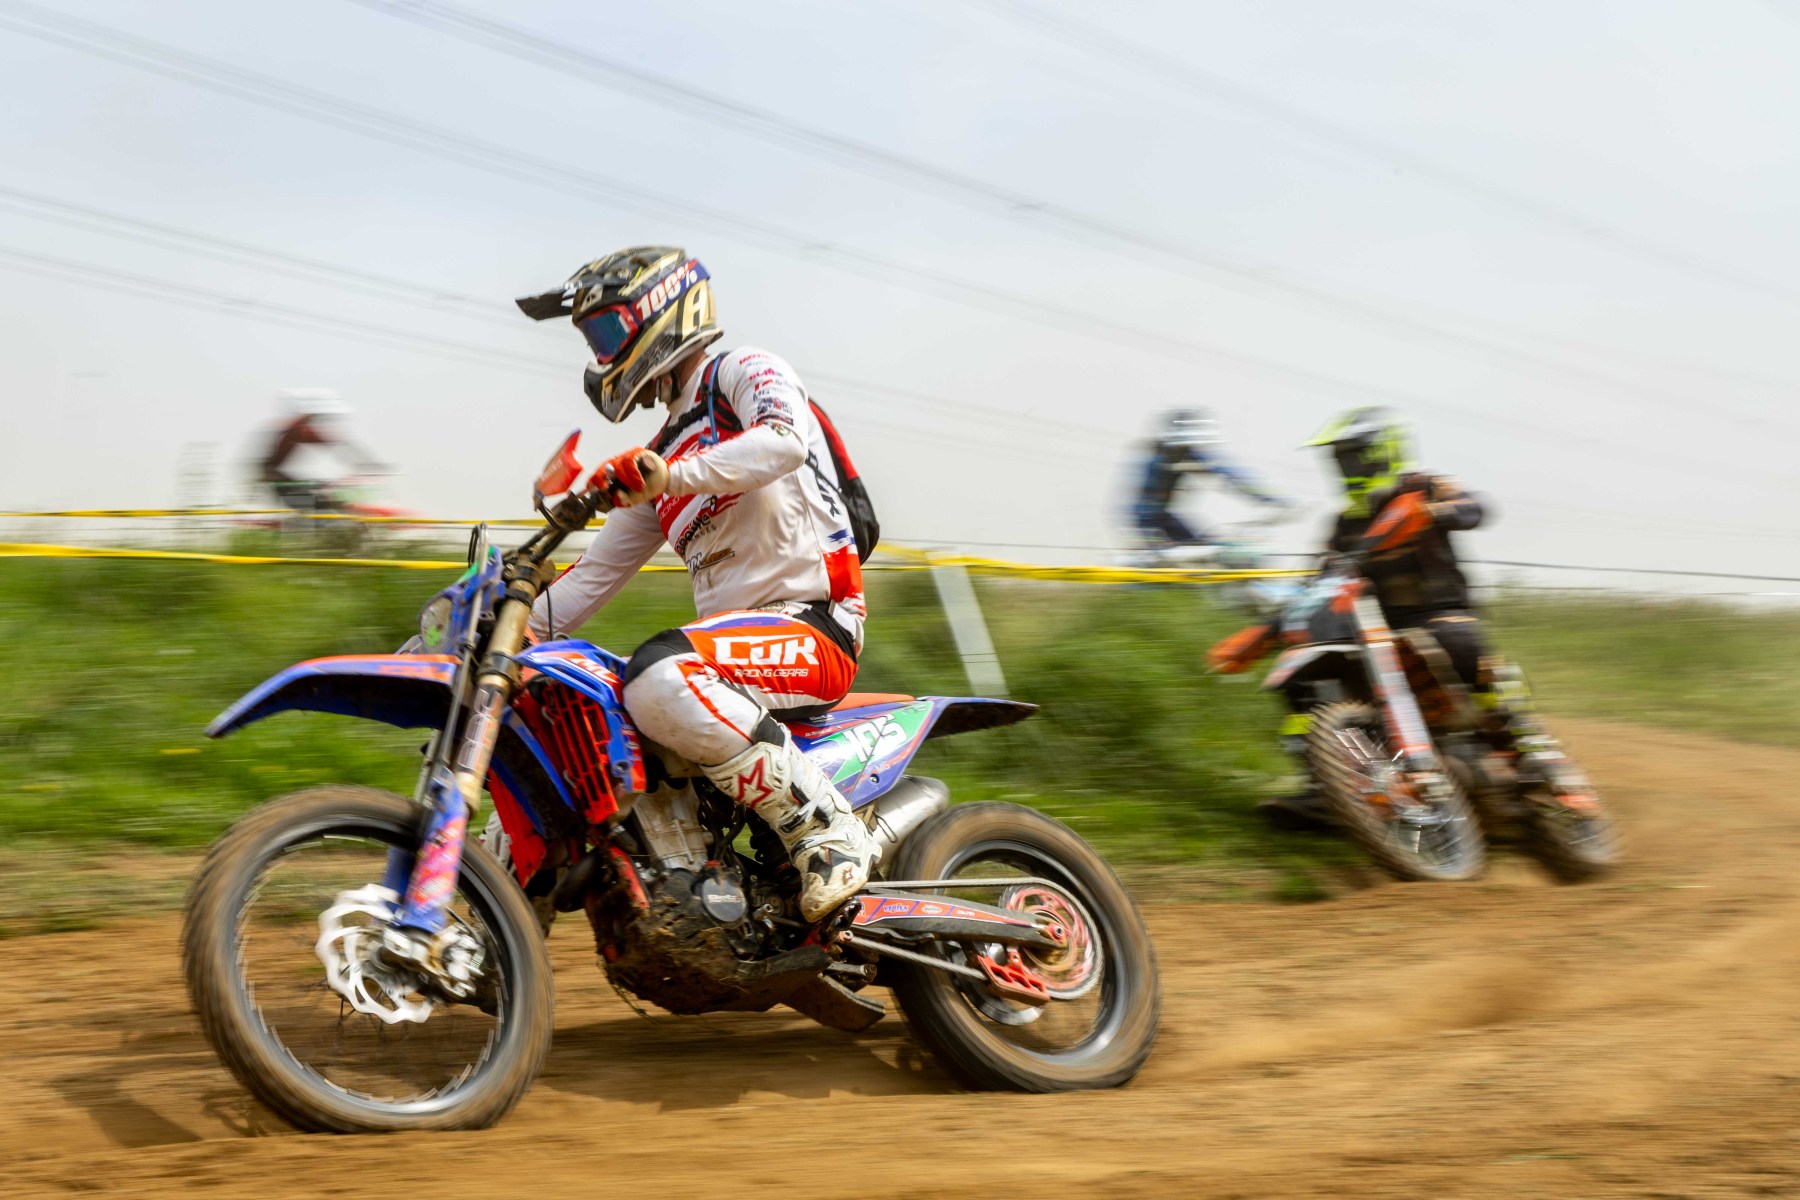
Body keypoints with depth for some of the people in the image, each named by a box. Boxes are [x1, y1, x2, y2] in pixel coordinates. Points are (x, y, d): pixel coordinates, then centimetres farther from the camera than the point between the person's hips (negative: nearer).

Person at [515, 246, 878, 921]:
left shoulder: (744, 372, 1)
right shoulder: (660, 456, 26)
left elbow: (784, 441, -23)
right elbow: (596, 574, 25)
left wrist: (674, 474, -35)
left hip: (813, 624, -9)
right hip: (741, 637, 9)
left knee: (660, 679, -37)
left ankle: (829, 831, -28)